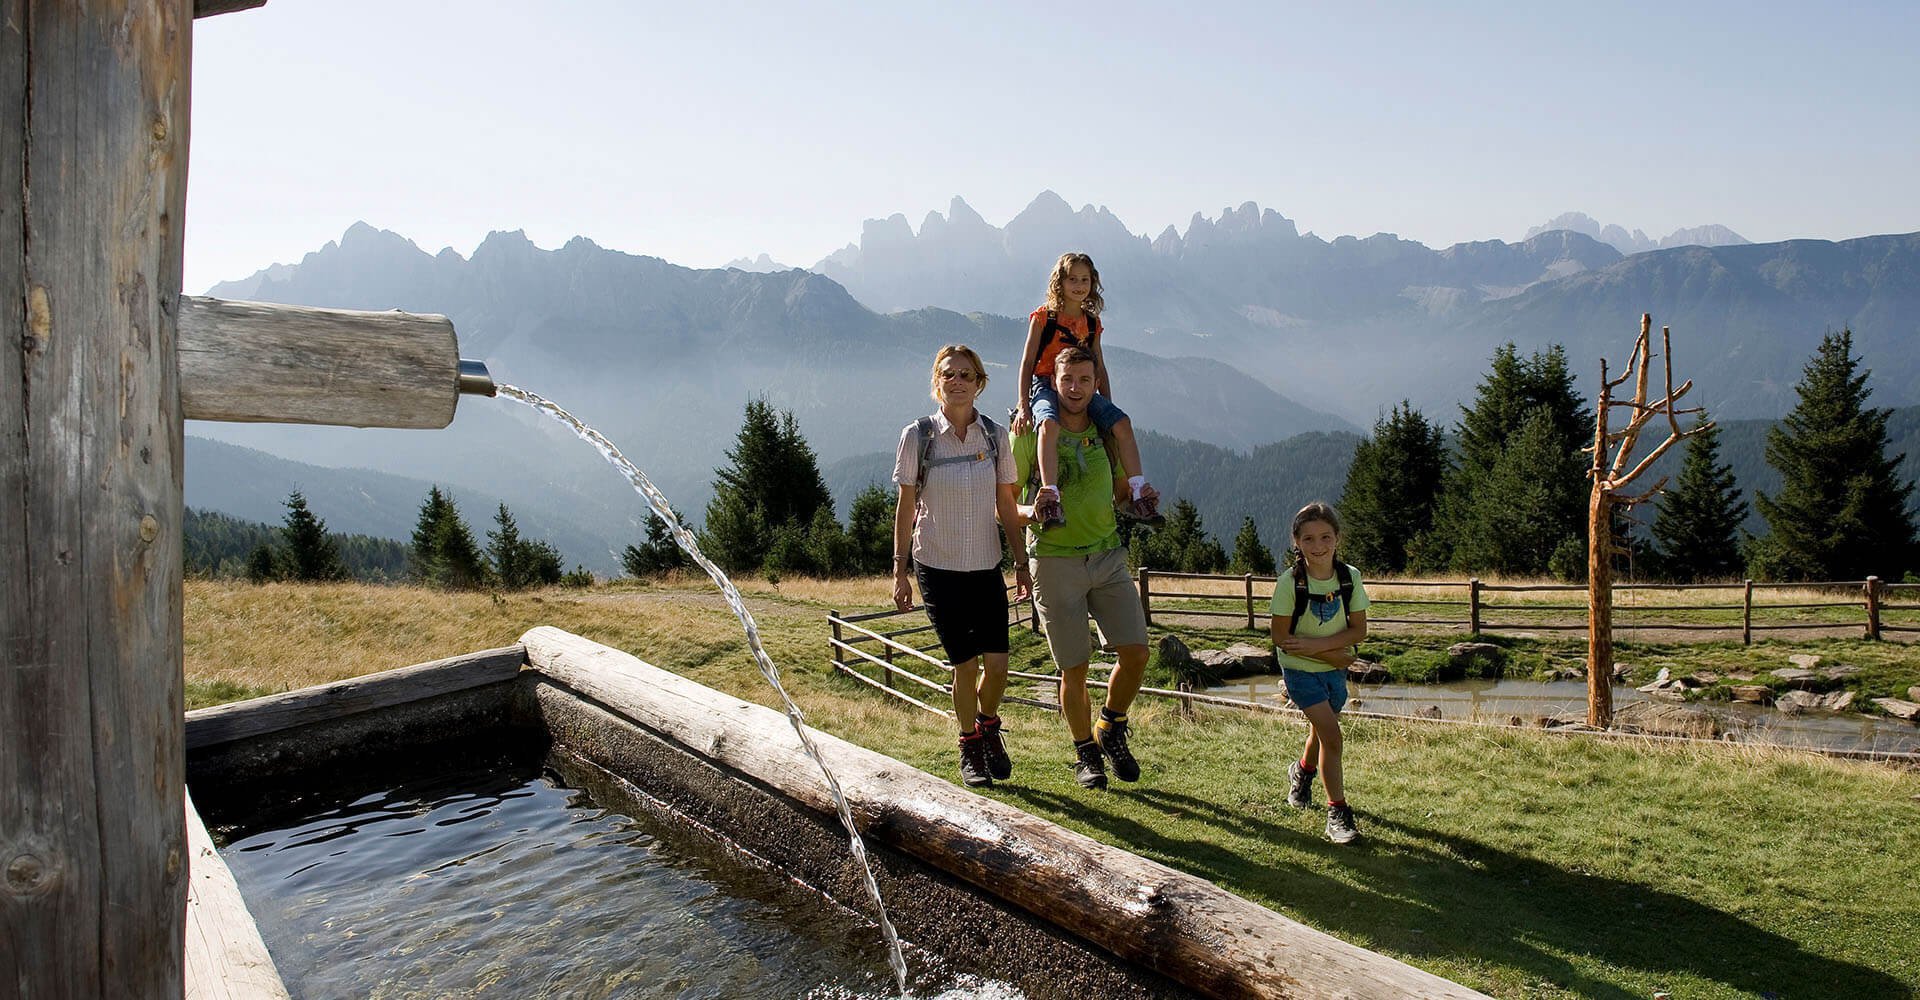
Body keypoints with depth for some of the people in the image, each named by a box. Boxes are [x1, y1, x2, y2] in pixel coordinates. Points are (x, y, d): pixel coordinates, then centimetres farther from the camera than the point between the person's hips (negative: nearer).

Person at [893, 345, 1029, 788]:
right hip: (937, 567, -2)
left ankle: (988, 725, 27)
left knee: (997, 662, -5)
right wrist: (899, 571, -1)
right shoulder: (918, 435, -5)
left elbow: (1006, 506, 8)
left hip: (986, 567, 2)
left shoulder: (995, 436, 2)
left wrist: (1022, 563, 7)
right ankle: (969, 747, 25)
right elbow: (906, 507, 0)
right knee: (964, 665, 0)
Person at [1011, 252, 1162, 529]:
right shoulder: (1043, 317, 0)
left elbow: (1099, 368, 18)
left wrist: (1108, 409, 12)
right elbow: (1027, 362, -3)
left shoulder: (1092, 323, 15)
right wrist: (1023, 406, -12)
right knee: (1050, 423, -38)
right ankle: (1050, 496, -45)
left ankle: (1136, 493, -12)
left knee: (1122, 422, -17)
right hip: (1045, 384, -5)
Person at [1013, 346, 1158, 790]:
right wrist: (1030, 512, -22)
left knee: (1136, 652, -5)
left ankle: (1111, 730, 21)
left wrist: (1141, 497, -2)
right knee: (1074, 668, 2)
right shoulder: (1031, 435, -4)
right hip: (1056, 562, -3)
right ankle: (1085, 753, 24)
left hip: (1109, 556, 3)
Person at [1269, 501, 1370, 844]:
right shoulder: (1290, 582, -19)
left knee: (1321, 731, 19)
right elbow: (1281, 637, -17)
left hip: (1336, 668, 4)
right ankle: (1338, 812, -4)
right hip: (1300, 670, -4)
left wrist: (1314, 644, -22)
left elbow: (1358, 630, -8)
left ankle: (1302, 772, 51)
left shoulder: (1350, 577, -10)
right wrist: (1334, 653, -18)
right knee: (1331, 733, -14)